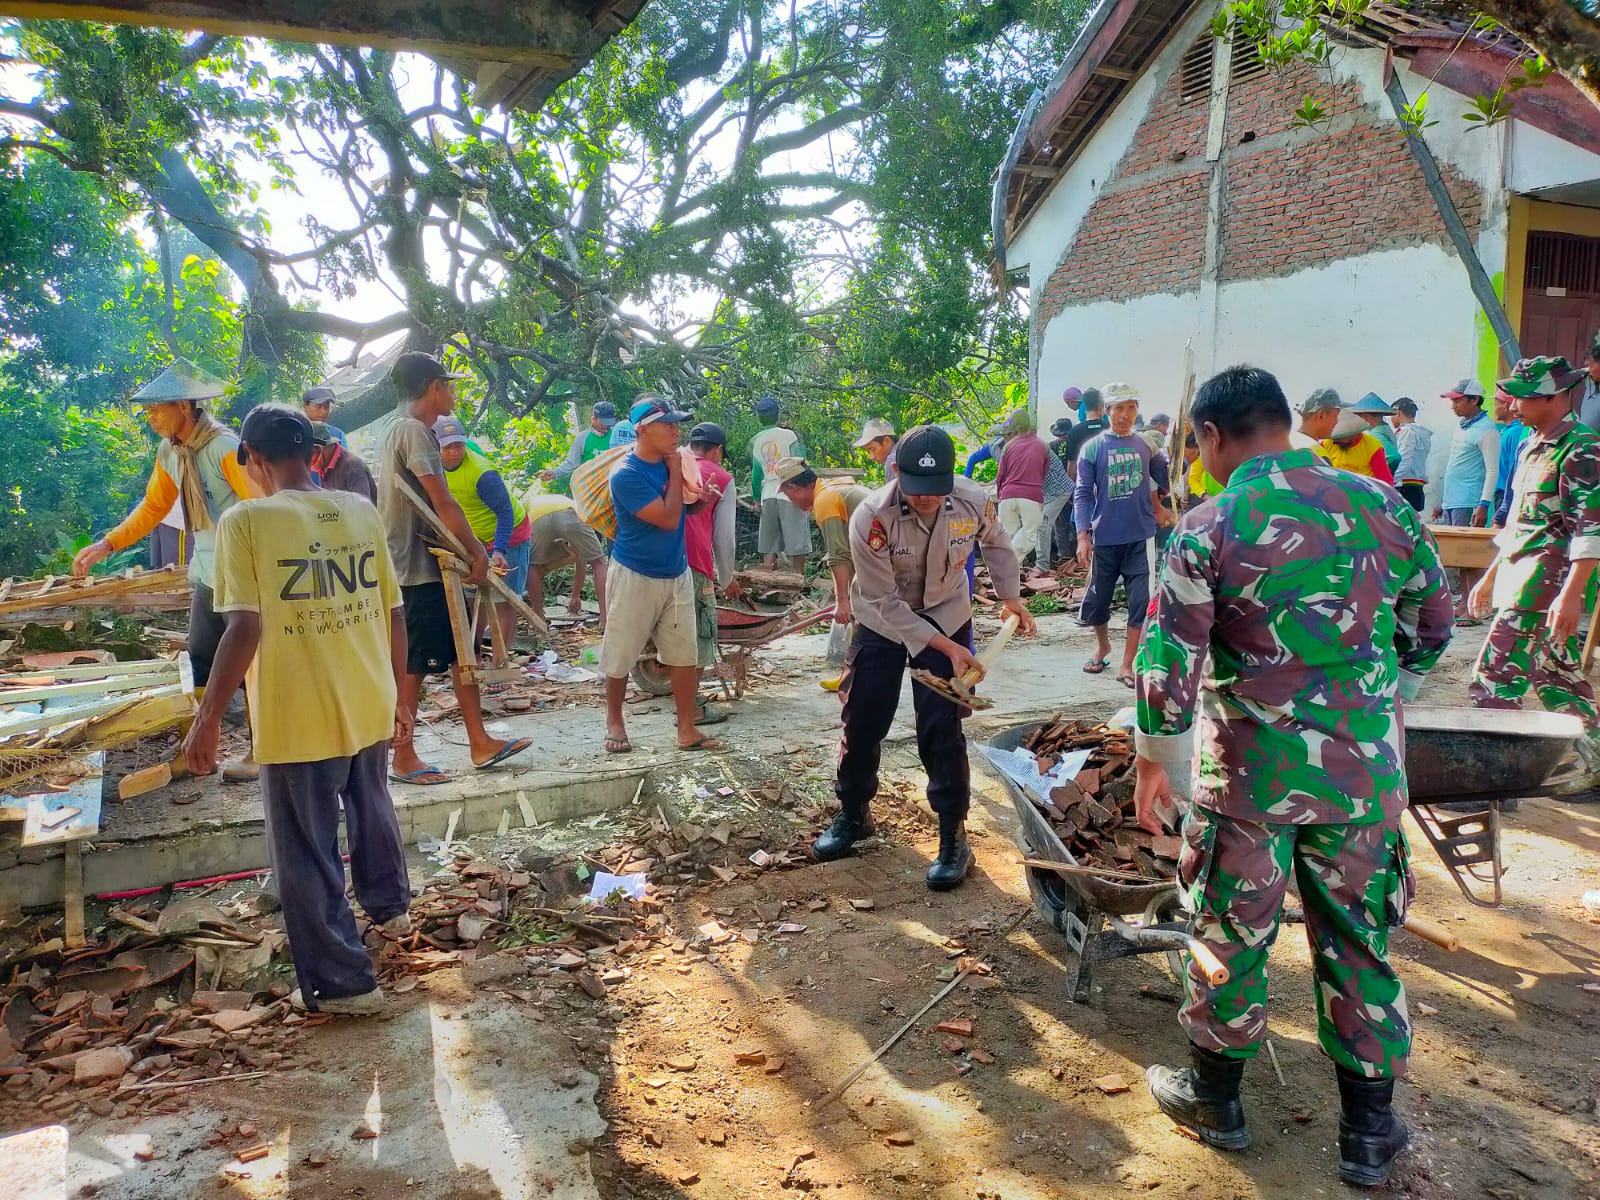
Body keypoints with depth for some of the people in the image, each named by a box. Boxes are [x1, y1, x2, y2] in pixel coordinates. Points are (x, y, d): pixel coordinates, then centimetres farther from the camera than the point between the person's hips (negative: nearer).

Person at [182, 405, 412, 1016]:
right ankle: (390, 907, 51)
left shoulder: (247, 520, -13)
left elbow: (246, 628, -19)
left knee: (307, 853, 10)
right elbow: (394, 613, 4)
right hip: (369, 706, 6)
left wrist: (207, 719, -11)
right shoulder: (360, 511, 1)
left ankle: (341, 982, 20)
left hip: (299, 719, -5)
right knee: (372, 809, 30)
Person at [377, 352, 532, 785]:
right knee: (414, 664, -2)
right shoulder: (413, 431, -15)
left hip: (431, 563, 10)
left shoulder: (407, 431, 17)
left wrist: (474, 551, 10)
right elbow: (442, 503, -20)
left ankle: (480, 744, 18)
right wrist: (476, 553, -12)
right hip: (418, 567, -10)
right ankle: (403, 759, 8)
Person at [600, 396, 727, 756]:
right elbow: (668, 518, -23)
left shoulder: (669, 461, 0)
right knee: (620, 656, 8)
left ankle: (687, 730, 16)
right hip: (635, 577, -6)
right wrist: (676, 472, -14)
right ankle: (614, 721, 29)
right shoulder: (626, 474, -21)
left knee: (684, 654, 7)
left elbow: (684, 506, 16)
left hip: (677, 573, 6)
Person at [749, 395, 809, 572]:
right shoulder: (788, 435, -5)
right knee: (797, 547, 1)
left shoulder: (756, 441, 8)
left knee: (769, 548, 7)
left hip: (768, 495, 5)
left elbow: (756, 473, 13)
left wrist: (756, 496, 22)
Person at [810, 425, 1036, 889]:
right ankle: (853, 814, 31)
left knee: (941, 729, -4)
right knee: (862, 722, 7)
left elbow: (995, 543, 4)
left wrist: (1010, 597, -1)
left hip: (947, 619, 1)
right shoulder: (871, 517, -31)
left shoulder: (974, 502, -23)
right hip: (882, 622, 0)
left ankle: (953, 837, 10)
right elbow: (885, 602, -25)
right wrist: (947, 647, -27)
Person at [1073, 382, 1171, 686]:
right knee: (1098, 598, 11)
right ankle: (1102, 646, 38)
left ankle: (1127, 665, 7)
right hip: (1105, 538, -1)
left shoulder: (1146, 445, 3)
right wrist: (1083, 535, -15)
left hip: (1141, 537, 1)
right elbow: (1082, 493, -6)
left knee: (1141, 601, -3)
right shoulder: (1093, 448, -4)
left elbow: (1162, 477, 16)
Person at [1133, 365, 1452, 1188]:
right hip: (1366, 768, 4)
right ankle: (1368, 1131, 30)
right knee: (1357, 940, 17)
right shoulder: (1381, 506, 0)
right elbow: (1430, 630, 10)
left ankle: (1214, 1098, 32)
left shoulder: (1208, 529, -12)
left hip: (1251, 770, -3)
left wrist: (1152, 760, 2)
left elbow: (1169, 665, -12)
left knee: (1230, 934, 14)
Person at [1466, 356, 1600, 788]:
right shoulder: (1533, 445, 17)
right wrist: (1490, 577, 23)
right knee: (1557, 678, 16)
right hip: (1521, 577, 10)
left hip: (1546, 584, -10)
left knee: (1493, 680, -10)